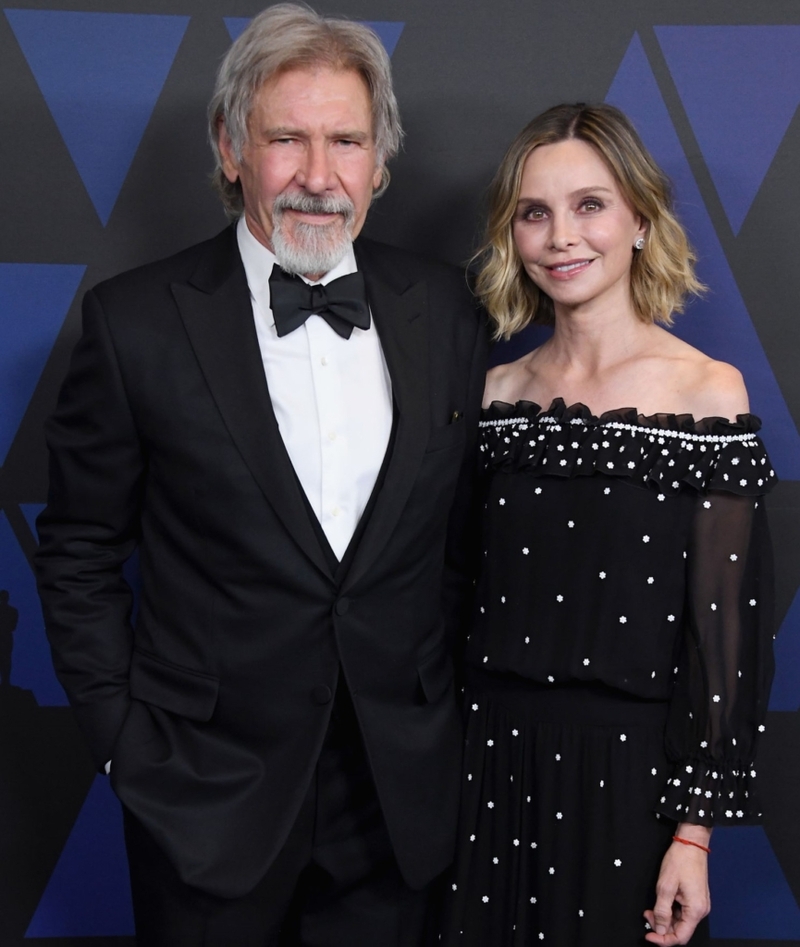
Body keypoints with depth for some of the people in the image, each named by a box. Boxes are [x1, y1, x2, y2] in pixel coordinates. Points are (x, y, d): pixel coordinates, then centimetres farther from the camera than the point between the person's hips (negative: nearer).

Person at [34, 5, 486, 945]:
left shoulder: (443, 310, 0)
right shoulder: (135, 321, -9)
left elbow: (467, 524, 8)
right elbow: (78, 556, -3)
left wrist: (445, 715, 6)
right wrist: (130, 750, -6)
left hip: (399, 789, 3)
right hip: (211, 796, -2)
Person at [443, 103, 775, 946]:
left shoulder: (707, 393, -8)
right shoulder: (498, 392, 4)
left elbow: (726, 629, -10)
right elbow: (472, 592, 9)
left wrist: (695, 830, -11)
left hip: (629, 768, -3)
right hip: (494, 757, 4)